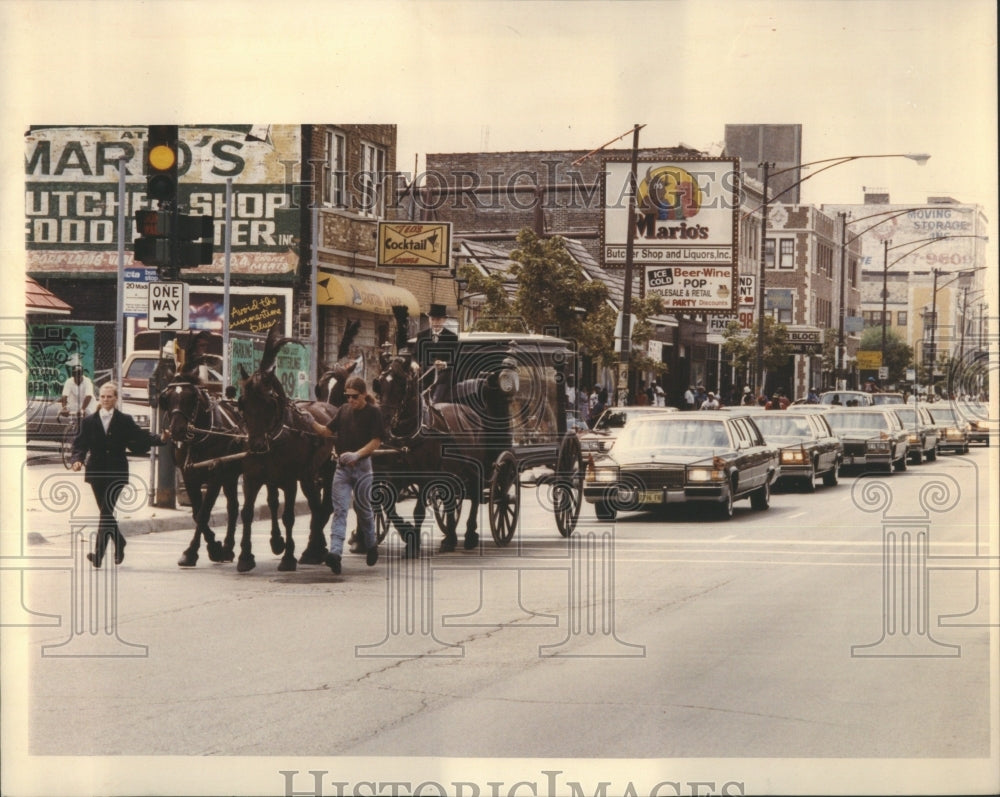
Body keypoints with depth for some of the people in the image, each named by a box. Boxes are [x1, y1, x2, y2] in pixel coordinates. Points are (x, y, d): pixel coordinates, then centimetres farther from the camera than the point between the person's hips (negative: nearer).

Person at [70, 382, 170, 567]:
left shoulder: (125, 421, 3)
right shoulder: (89, 422, 7)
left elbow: (141, 438, -1)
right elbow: (81, 445, 4)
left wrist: (160, 438, -17)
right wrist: (77, 460, -14)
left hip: (116, 473, -3)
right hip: (97, 473, 3)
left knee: (106, 511, -12)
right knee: (106, 512, 10)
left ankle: (98, 553, -13)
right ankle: (119, 542, 32)